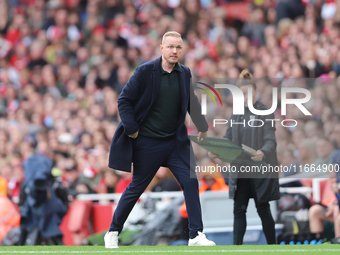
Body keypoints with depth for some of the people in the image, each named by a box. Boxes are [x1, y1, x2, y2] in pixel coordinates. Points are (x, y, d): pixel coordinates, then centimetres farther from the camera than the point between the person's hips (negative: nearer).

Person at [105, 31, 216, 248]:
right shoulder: (145, 71, -11)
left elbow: (192, 102, 20)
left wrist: (202, 126, 23)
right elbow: (124, 100, -7)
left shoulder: (185, 74, 3)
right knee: (137, 187, 5)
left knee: (191, 182, -8)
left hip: (176, 141, 4)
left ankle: (196, 235, -4)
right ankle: (113, 232, 20)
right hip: (147, 142, -4)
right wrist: (131, 128, -11)